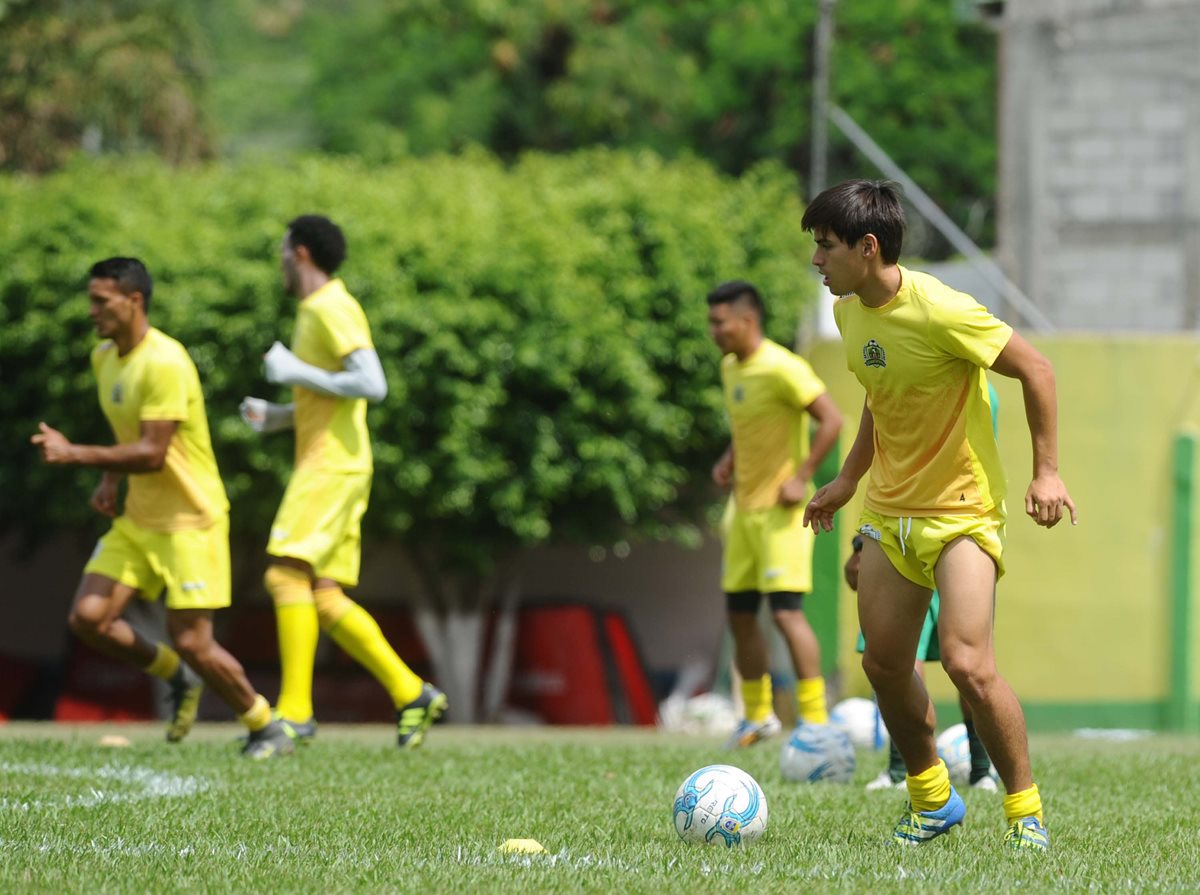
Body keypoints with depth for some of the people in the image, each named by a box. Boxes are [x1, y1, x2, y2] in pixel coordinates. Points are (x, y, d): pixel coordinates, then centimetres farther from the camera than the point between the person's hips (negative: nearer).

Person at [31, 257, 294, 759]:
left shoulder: (165, 364, -22)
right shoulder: (104, 357, 7)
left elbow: (152, 453, -26)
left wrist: (74, 454, -29)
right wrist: (109, 481, 7)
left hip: (191, 520, -8)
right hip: (138, 520, 8)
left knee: (192, 642, -9)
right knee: (87, 619, -5)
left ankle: (266, 729, 12)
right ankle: (177, 678, 18)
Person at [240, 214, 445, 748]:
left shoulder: (332, 309, -10)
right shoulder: (315, 311, 21)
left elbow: (372, 385, -21)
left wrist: (297, 373, -15)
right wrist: (275, 417, 16)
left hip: (333, 465, -10)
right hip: (321, 465, 10)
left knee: (287, 575, -16)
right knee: (323, 599, 5)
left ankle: (295, 711, -18)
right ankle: (411, 693, 7)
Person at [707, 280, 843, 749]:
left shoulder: (782, 368, -16)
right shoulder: (730, 368, 10)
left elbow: (831, 421, -19)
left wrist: (801, 478, -21)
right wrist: (730, 460, 10)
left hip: (780, 510, -9)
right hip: (744, 507, 9)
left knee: (786, 610, -15)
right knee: (739, 614, 11)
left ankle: (815, 719, -11)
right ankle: (758, 715, 24)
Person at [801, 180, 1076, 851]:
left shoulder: (939, 311, -23)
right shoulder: (849, 311, 2)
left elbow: (1036, 370, -14)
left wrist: (1047, 470, -15)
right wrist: (848, 479, 21)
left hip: (962, 511, -8)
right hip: (889, 513, 8)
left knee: (967, 663, -19)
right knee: (884, 664, 7)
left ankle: (1027, 812, -4)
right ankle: (933, 800, 28)